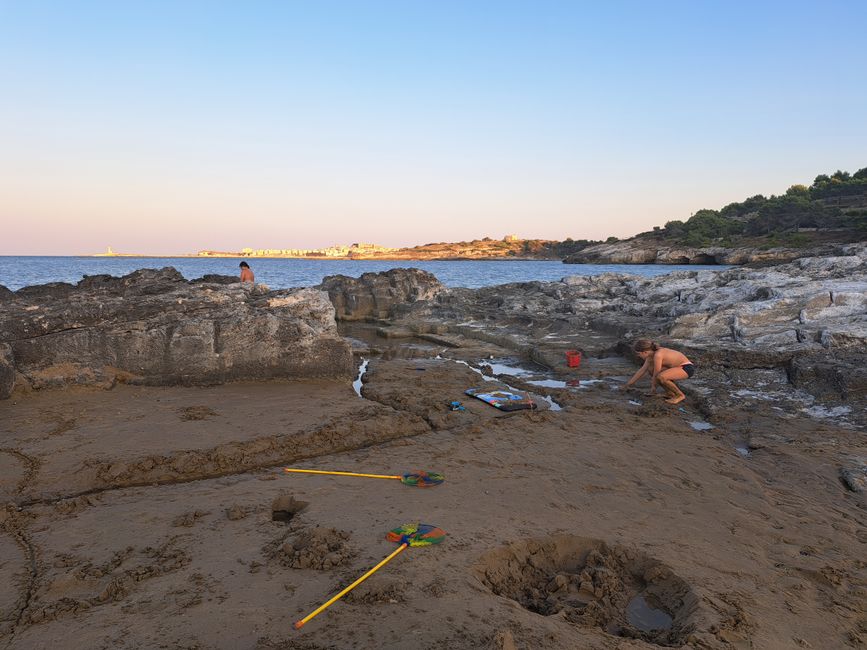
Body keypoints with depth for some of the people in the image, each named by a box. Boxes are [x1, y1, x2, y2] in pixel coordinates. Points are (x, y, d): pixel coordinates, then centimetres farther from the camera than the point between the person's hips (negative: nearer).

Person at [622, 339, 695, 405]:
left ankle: (680, 395, -7)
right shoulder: (651, 353, 1)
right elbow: (642, 370, 10)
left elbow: (656, 374, -17)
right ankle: (670, 393, 13)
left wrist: (653, 387, 0)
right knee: (651, 369, 8)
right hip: (679, 367, 9)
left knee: (660, 377, -31)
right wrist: (629, 383, 13)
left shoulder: (657, 355, -26)